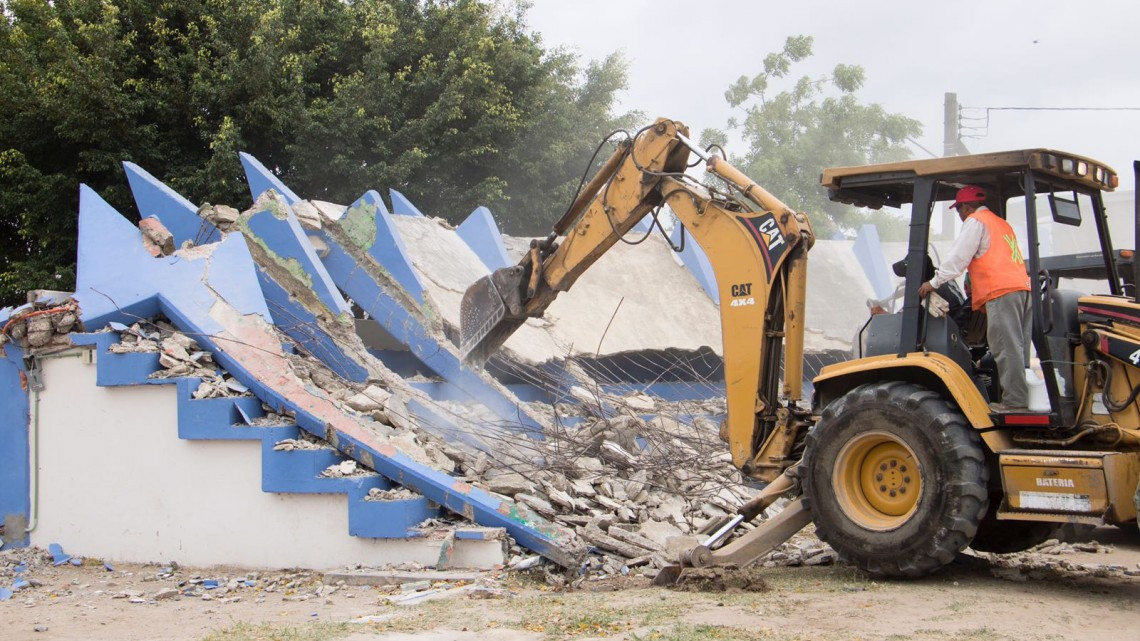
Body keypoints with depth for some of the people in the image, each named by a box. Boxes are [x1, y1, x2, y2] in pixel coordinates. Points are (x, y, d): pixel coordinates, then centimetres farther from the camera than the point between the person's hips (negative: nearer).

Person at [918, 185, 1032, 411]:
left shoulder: (975, 221, 4)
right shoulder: (1001, 223, 31)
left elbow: (958, 258, -2)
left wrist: (934, 282, 1)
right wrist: (977, 285, 31)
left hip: (1001, 291, -9)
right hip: (1021, 287, 9)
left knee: (1007, 349, -12)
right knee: (1018, 348, 7)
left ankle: (1015, 401, -16)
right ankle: (1022, 399, 5)